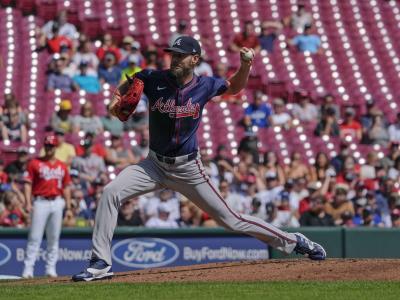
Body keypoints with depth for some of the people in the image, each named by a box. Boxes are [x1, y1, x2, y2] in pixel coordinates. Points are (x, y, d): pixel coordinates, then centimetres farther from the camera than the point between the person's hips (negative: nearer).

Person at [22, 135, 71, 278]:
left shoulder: (62, 166, 13)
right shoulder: (35, 163, 2)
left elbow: (66, 187, 15)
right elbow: (28, 184, -2)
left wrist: (68, 207, 8)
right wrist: (28, 203, -13)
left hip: (57, 202, 4)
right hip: (40, 202, -4)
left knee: (54, 238, 5)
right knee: (35, 237, -7)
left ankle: (51, 268, 11)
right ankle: (28, 268, -8)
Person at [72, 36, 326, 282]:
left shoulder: (205, 86, -6)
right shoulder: (154, 79, -8)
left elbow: (235, 86, 13)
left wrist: (245, 65, -6)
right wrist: (117, 101, -13)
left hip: (188, 168, -1)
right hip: (155, 164, 1)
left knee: (230, 219, 1)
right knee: (111, 193, -20)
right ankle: (101, 264, -16)